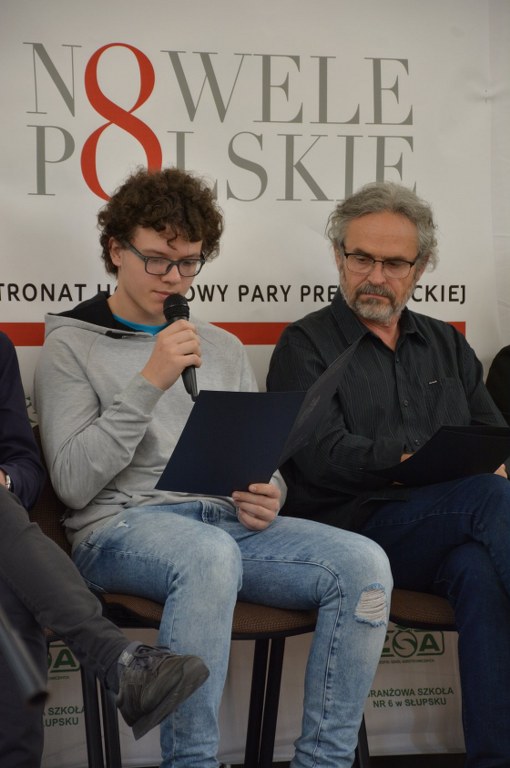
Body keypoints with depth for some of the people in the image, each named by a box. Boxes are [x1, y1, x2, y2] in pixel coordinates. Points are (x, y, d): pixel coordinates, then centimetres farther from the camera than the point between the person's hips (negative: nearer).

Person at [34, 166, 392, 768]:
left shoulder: (223, 348, 22)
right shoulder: (71, 345, 6)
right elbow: (74, 483, -7)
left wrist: (267, 498, -2)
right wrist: (149, 382, -14)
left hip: (226, 522, 5)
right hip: (120, 525, -5)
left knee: (362, 562, -21)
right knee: (210, 555, -40)